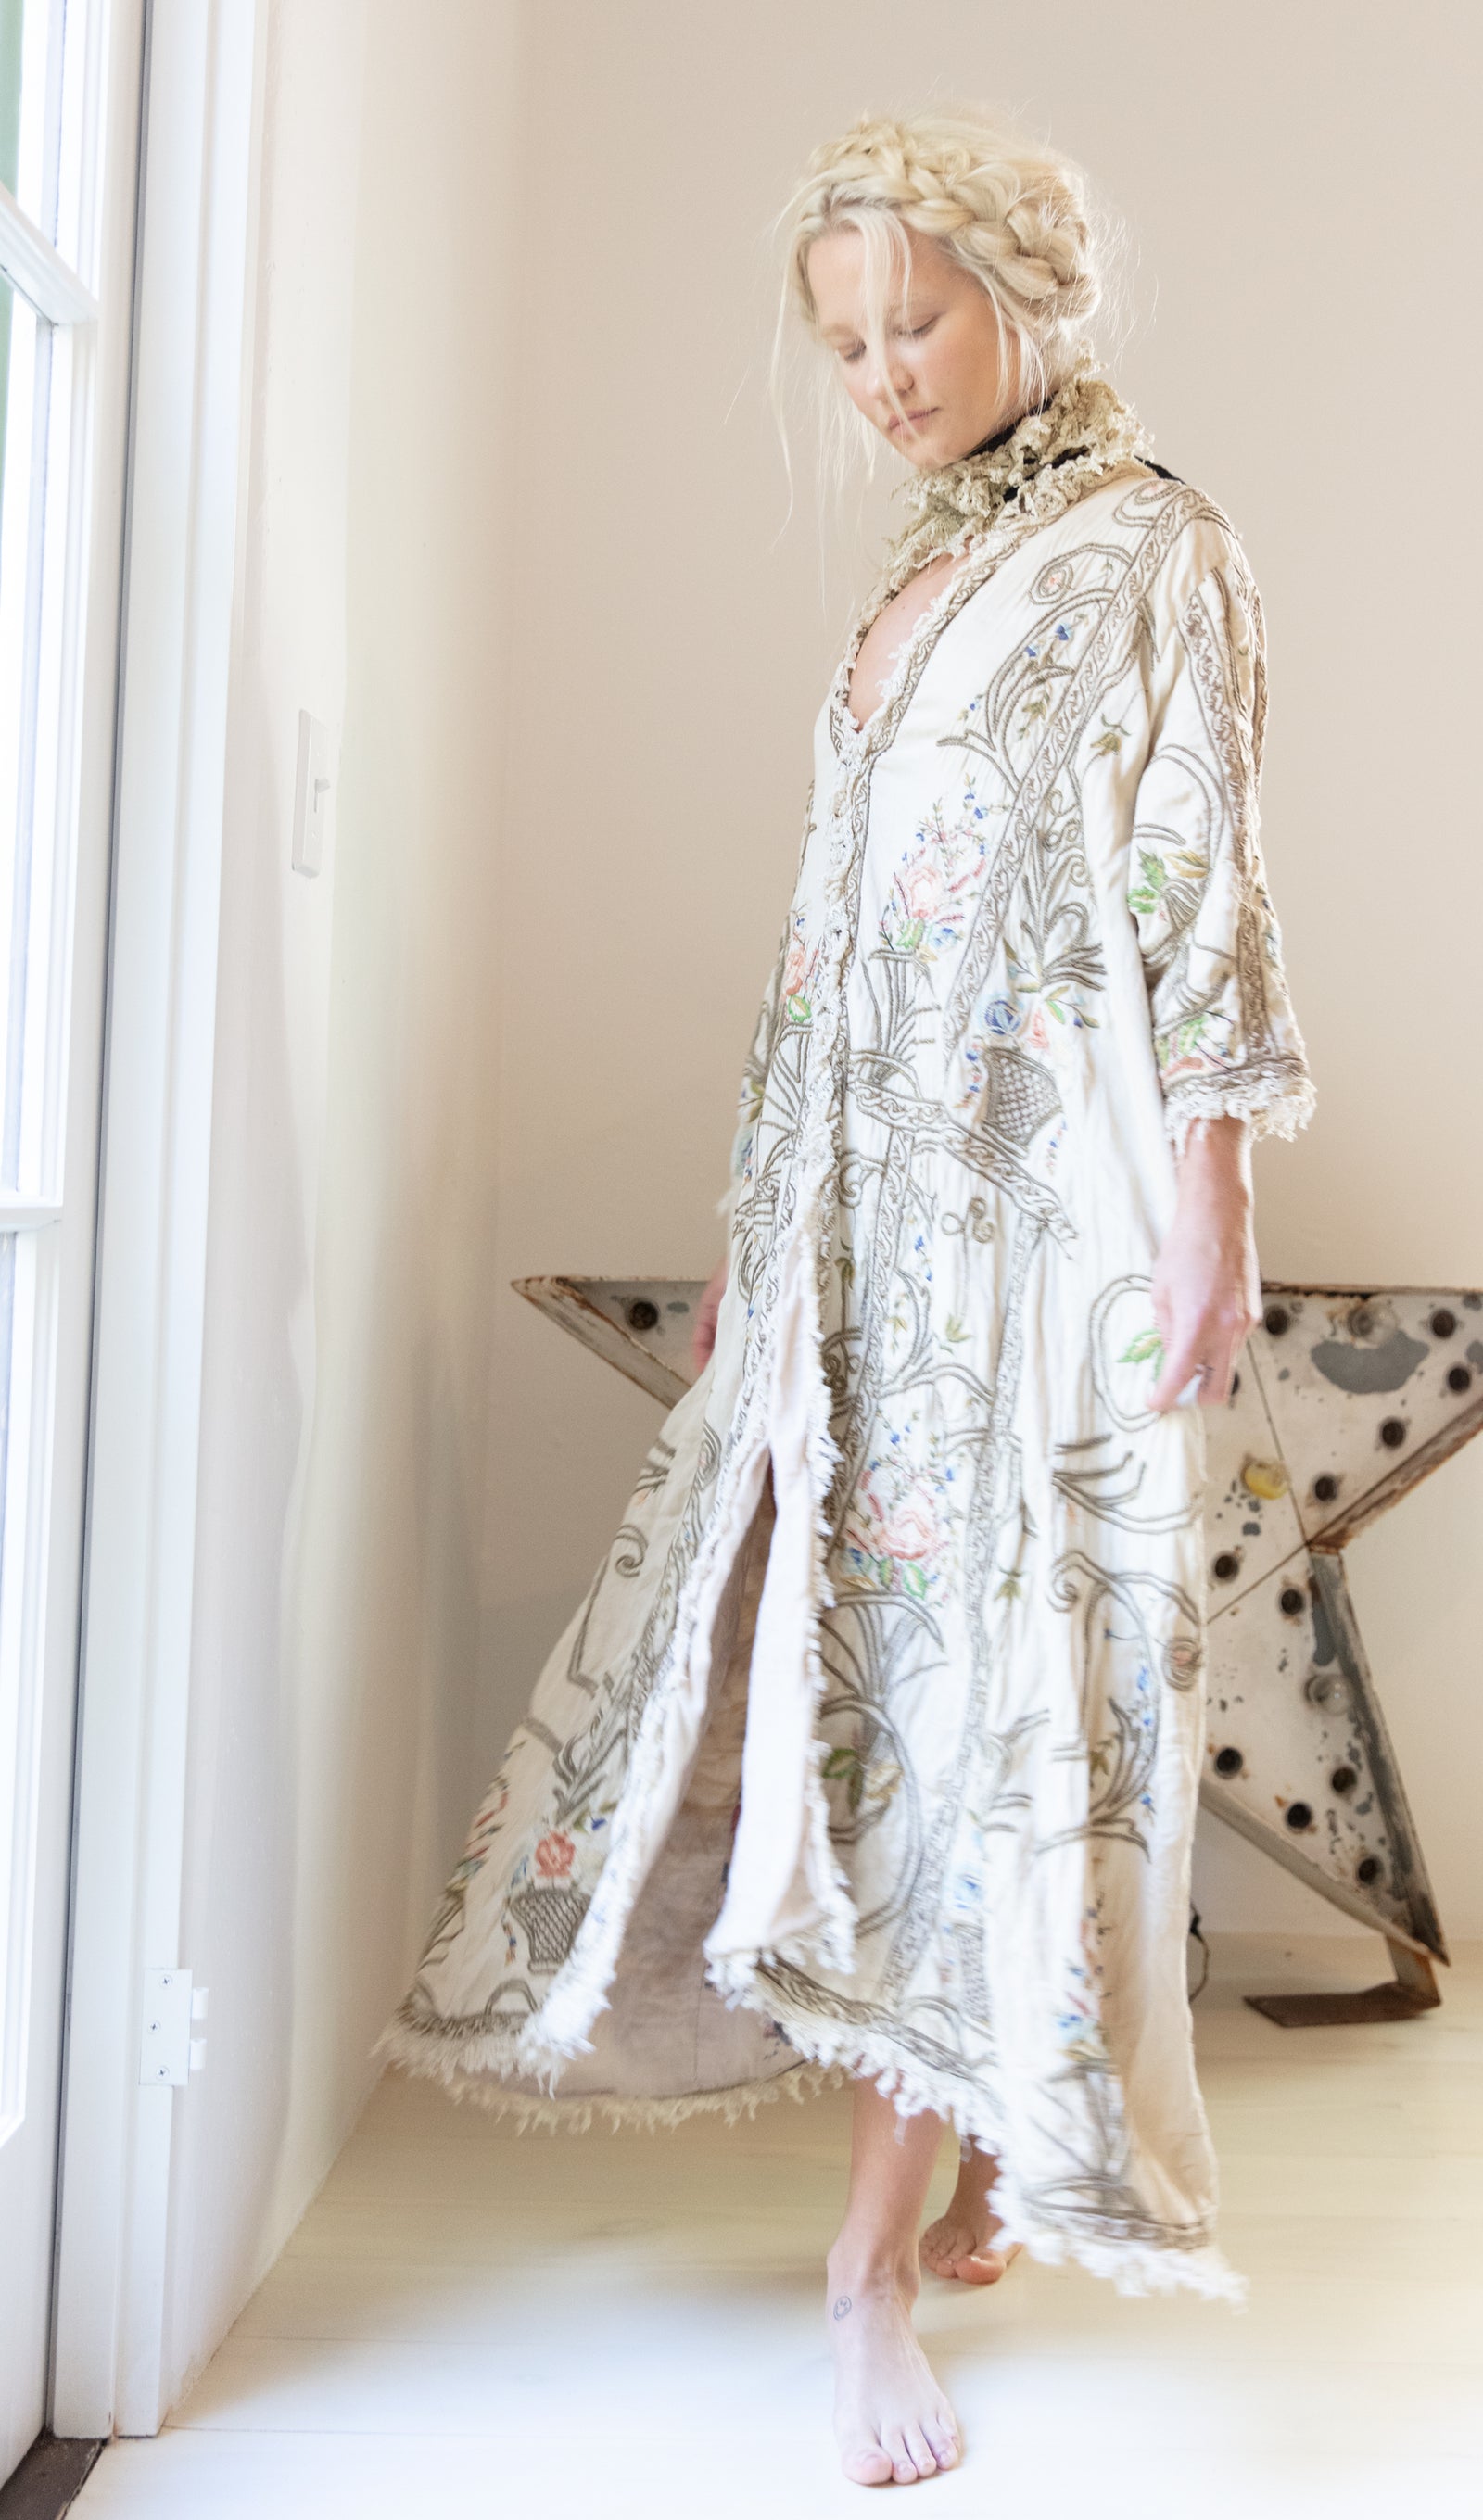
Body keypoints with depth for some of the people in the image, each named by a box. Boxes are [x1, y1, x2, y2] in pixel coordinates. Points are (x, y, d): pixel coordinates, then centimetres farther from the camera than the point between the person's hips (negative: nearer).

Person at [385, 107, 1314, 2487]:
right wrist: (759, 1209, 17)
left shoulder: (1152, 550, -1)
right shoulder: (917, 572, 19)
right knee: (835, 1646, 5)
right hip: (862, 1196, 7)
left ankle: (883, 2251, -2)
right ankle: (977, 2157, 20)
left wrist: (1210, 1197, -15)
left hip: (1046, 1196, -7)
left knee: (989, 1668, -7)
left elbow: (1201, 891, -8)